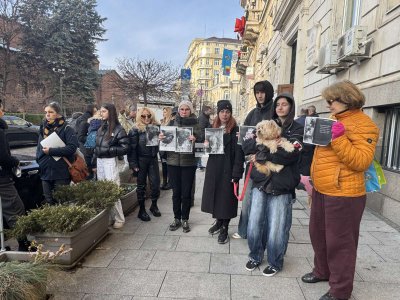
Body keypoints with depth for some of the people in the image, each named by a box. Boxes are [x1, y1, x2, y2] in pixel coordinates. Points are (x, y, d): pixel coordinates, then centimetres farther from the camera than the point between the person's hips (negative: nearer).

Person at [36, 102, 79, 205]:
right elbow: (39, 148, 19)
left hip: (61, 173, -6)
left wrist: (51, 151, -18)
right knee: (48, 202, 13)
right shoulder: (43, 129, 13)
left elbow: (72, 147, -18)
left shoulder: (66, 129, -6)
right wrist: (38, 160, 2)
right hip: (46, 173, 6)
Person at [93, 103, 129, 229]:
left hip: (110, 161, -6)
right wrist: (94, 164, 16)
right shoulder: (101, 128, 14)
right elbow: (97, 147, 17)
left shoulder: (118, 129, -6)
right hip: (99, 161, 7)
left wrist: (107, 150, -14)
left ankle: (119, 219, 7)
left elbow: (125, 148, -11)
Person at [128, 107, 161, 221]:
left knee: (155, 183, 4)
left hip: (153, 159, 3)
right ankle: (142, 210, 19)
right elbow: (132, 148, -9)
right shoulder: (135, 130, -6)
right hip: (141, 160, -3)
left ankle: (154, 205, 27)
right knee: (141, 185, 7)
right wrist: (133, 164, -13)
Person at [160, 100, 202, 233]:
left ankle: (185, 219, 22)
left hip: (188, 163, -2)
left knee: (186, 193, 6)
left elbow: (201, 139, -9)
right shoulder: (172, 123, 6)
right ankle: (176, 218, 26)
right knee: (176, 192, 10)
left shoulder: (195, 124, 0)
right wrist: (161, 138, -13)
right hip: (173, 162, 2)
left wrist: (195, 139, -30)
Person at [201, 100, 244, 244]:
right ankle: (219, 222, 33)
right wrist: (206, 144, -7)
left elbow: (239, 153, -14)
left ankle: (224, 229, 17)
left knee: (226, 198, 3)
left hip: (227, 169, -5)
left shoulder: (235, 130, -8)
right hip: (213, 168, 6)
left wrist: (236, 174, -20)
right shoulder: (213, 128, 10)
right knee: (215, 196, 13)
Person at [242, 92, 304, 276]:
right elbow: (246, 146, 4)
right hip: (260, 182, 3)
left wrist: (262, 156, -9)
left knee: (276, 230, 2)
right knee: (254, 226, 6)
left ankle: (275, 262, 26)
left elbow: (290, 154, -15)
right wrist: (264, 141, -14)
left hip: (281, 186, -3)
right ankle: (255, 256, 31)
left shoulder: (297, 129, 2)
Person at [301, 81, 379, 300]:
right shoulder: (334, 120, 14)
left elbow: (361, 162, -22)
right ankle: (322, 271, 41)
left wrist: (339, 138, -29)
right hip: (321, 190, 9)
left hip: (343, 194, -9)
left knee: (339, 242, 4)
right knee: (318, 233, 20)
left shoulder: (364, 125, -12)